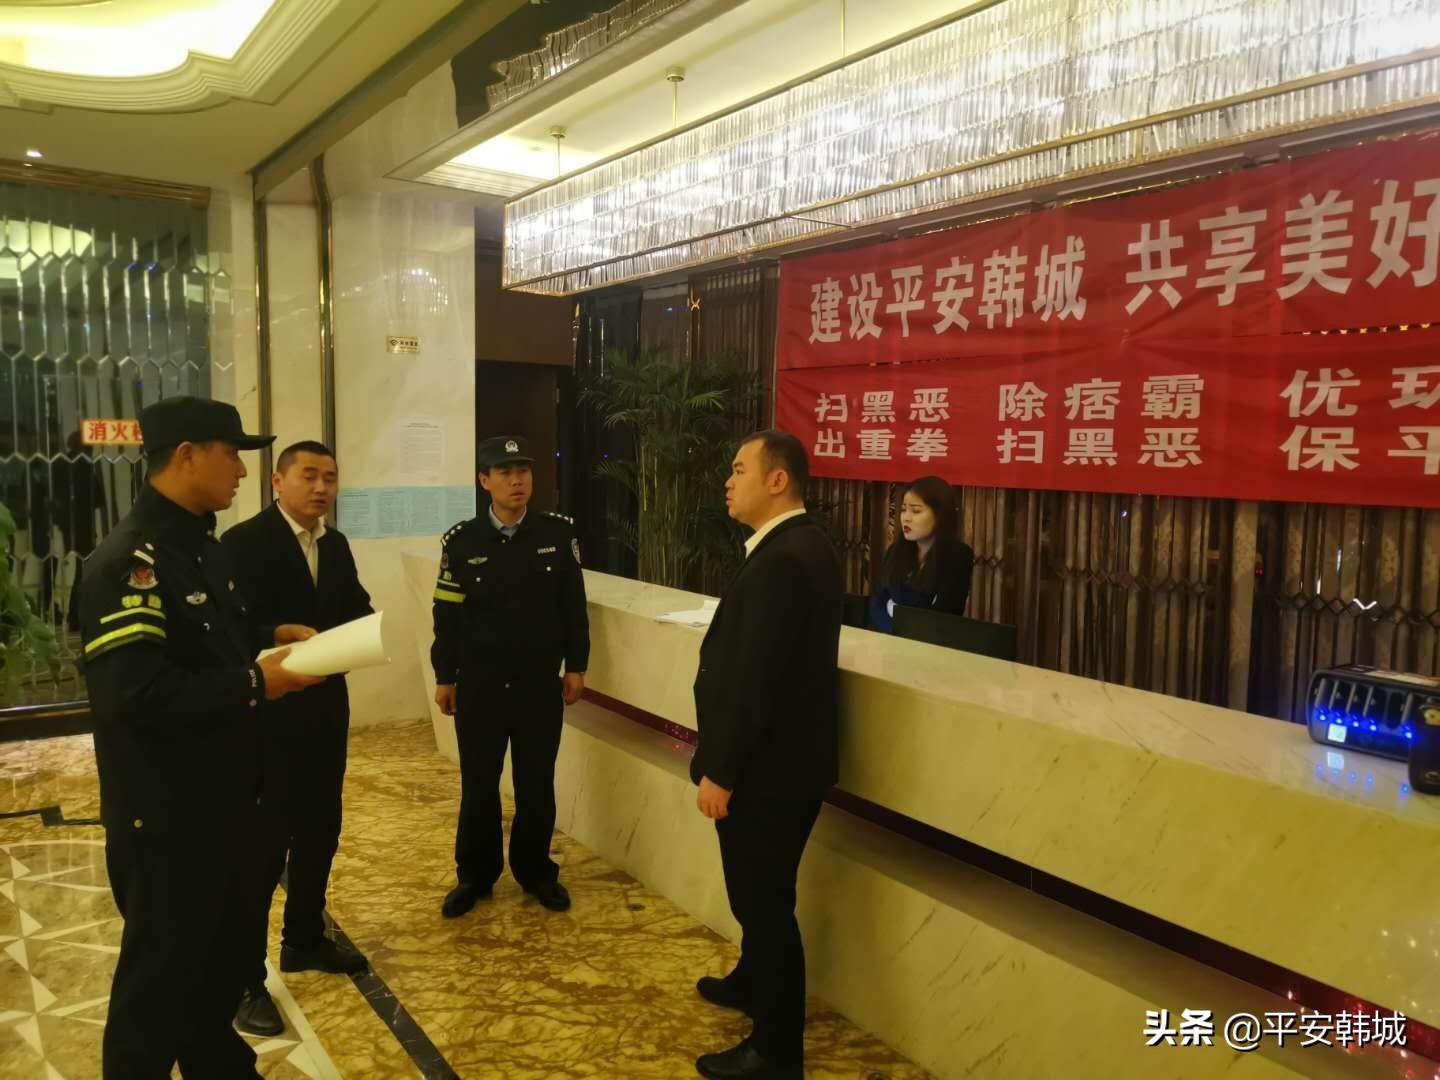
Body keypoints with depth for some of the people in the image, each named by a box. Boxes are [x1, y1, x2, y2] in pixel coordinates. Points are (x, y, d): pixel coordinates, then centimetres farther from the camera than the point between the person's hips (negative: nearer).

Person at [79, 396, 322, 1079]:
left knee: (220, 952, 25)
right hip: (164, 813, -10)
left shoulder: (201, 545, 9)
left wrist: (274, 636, 9)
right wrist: (254, 684, -24)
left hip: (222, 797, 10)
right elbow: (136, 694, -30)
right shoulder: (129, 560, -23)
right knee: (159, 972, 9)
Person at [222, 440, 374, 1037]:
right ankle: (244, 980, 13)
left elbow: (356, 607, 7)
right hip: (265, 714, -7)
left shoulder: (335, 544, 9)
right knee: (263, 844, 0)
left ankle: (305, 940, 37)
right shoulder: (245, 542, -13)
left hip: (324, 708, 7)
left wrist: (359, 628, -13)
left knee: (320, 830, 18)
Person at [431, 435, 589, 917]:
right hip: (479, 684, 0)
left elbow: (573, 605, 2)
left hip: (540, 683, 0)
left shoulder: (559, 533, -3)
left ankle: (536, 871, 28)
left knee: (536, 783, 11)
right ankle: (475, 876, 27)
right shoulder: (462, 541, -4)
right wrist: (444, 678, 2)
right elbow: (447, 614, 1)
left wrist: (575, 666, 2)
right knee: (478, 783, 10)